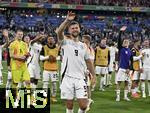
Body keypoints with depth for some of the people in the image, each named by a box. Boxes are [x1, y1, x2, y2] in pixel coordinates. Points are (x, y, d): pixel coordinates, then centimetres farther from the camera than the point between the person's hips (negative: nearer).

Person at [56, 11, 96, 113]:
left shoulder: (83, 46, 15)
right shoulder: (65, 42, 2)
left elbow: (88, 61, 21)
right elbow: (59, 32, -19)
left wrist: (93, 75, 17)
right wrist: (67, 20, -30)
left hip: (80, 78, 2)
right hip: (68, 78, -2)